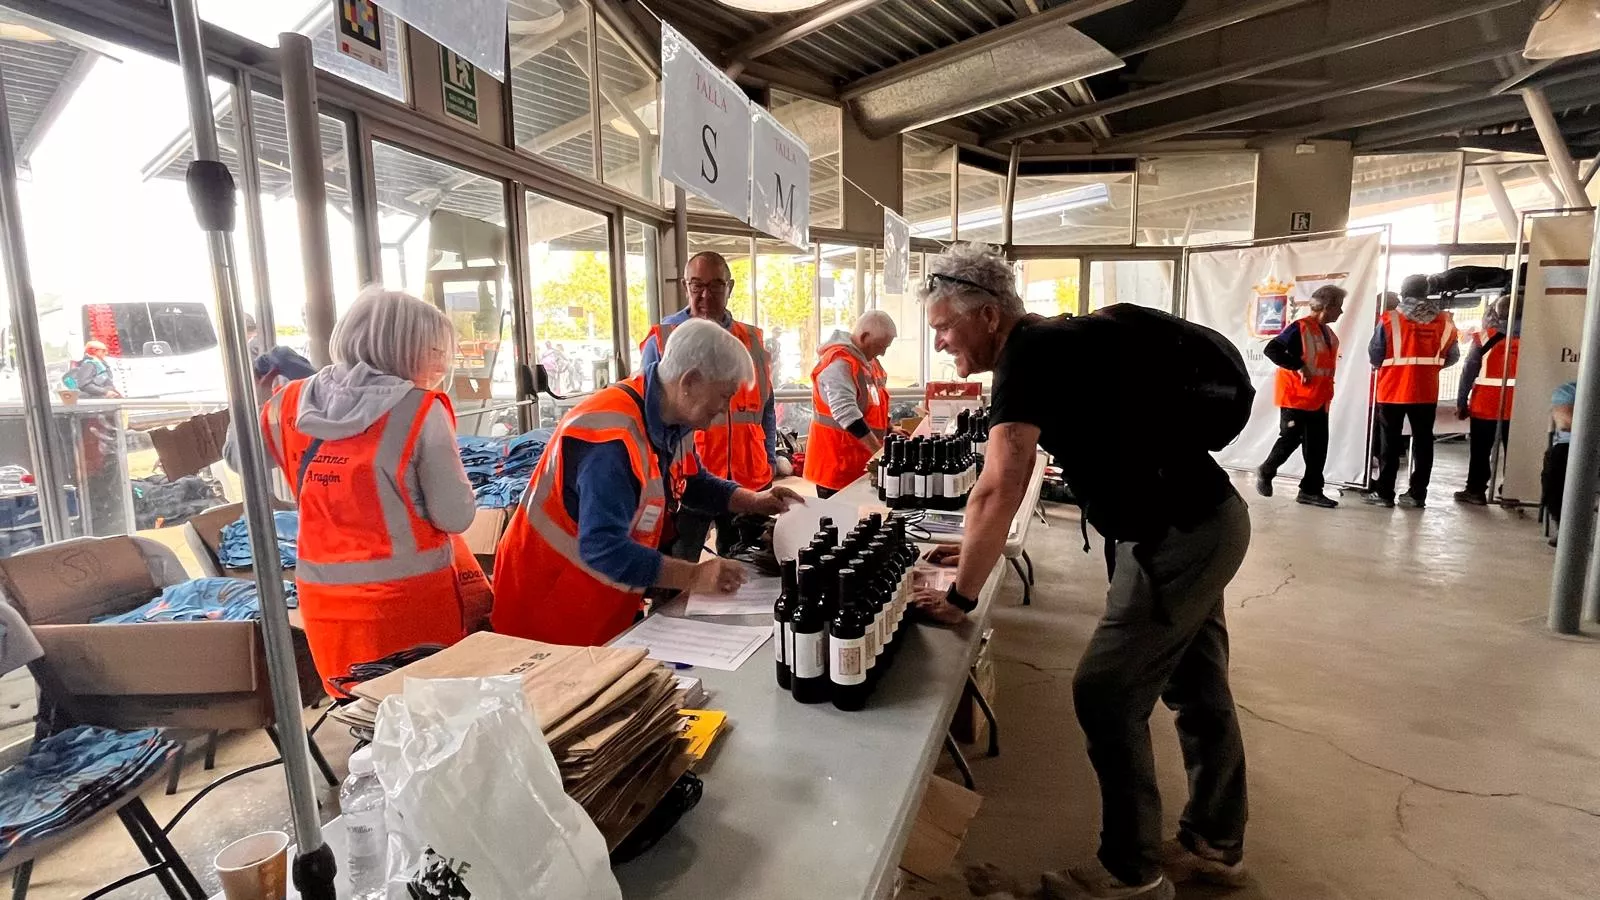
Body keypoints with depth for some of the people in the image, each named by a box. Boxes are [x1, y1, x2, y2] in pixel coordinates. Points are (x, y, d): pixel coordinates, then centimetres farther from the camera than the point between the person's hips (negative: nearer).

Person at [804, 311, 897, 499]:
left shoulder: (868, 361, 13)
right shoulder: (839, 363, -19)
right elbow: (846, 414, -29)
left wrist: (890, 430, 10)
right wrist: (879, 451, -30)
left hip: (860, 464, 9)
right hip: (837, 465, -9)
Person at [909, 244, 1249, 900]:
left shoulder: (1031, 353, -20)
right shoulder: (1051, 342, 9)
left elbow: (998, 489, -26)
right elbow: (1014, 478, 17)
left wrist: (960, 596, -17)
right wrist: (981, 545, 17)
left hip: (1176, 539, -10)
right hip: (1205, 524, 10)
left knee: (1106, 697, 0)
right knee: (1197, 689, 20)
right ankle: (1214, 844, 38)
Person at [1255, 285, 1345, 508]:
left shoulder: (1328, 333, 13)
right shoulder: (1300, 327, -13)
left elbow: (1325, 364, 21)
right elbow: (1271, 349, -21)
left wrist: (1326, 392, 12)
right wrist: (1299, 367, -23)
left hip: (1319, 400, 8)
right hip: (1296, 397, -8)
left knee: (1318, 446, 6)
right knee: (1290, 440, -1)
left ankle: (1311, 490, 11)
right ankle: (1265, 472, 21)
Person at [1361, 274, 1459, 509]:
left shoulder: (1390, 319, -10)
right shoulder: (1444, 321, 2)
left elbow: (1374, 356, -7)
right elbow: (1452, 357, 8)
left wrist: (1381, 367, 14)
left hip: (1393, 391, -3)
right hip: (1427, 392, 3)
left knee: (1390, 443, 4)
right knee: (1423, 442, 10)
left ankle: (1384, 493, 6)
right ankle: (1417, 494, 14)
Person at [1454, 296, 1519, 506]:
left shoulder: (1483, 338, -6)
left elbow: (1468, 372, -6)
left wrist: (1461, 403, -1)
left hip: (1485, 405, -2)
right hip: (1515, 407, 2)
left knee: (1480, 451, 7)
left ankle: (1476, 491, 10)